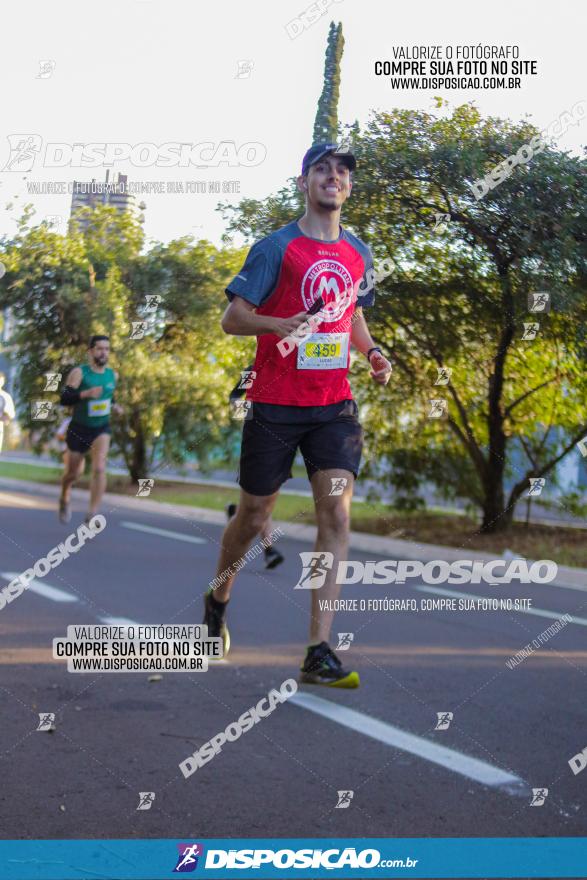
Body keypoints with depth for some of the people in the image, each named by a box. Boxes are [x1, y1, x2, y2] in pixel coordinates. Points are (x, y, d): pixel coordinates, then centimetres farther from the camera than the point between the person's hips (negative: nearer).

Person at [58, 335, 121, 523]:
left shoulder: (112, 375, 2)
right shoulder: (79, 373, -13)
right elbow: (65, 399, -23)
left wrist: (114, 406, 3)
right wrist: (86, 394, -38)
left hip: (102, 429, 2)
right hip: (79, 429, -2)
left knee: (99, 468, -21)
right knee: (73, 473, 11)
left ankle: (91, 515, -20)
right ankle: (64, 500, 44)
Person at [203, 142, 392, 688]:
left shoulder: (358, 253, 12)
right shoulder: (276, 247, -4)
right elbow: (232, 318, -6)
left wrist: (371, 351, 6)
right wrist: (280, 324, -25)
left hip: (334, 406, 3)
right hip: (275, 404, -3)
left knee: (336, 512, -11)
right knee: (253, 514, 8)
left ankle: (319, 652, -11)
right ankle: (217, 601, 38)